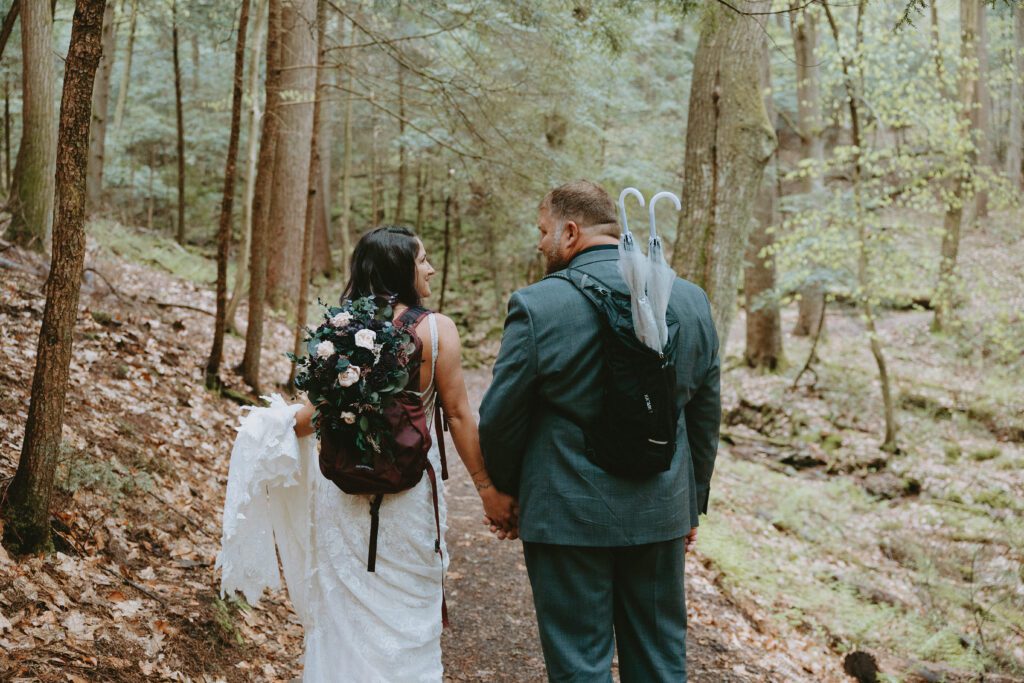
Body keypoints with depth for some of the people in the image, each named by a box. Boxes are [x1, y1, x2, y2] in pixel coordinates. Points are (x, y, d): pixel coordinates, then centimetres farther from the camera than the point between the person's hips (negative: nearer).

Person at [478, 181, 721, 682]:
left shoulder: (537, 306, -14)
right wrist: (692, 501, 18)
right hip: (662, 514, 5)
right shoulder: (691, 300, 1)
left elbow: (500, 417, -8)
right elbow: (705, 414, 8)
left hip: (568, 517, -4)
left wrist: (502, 491, 9)